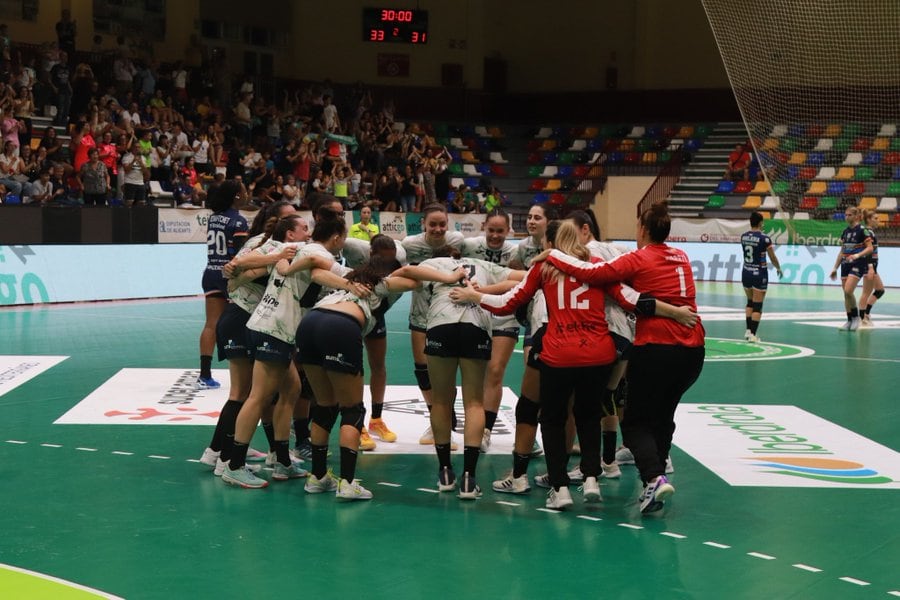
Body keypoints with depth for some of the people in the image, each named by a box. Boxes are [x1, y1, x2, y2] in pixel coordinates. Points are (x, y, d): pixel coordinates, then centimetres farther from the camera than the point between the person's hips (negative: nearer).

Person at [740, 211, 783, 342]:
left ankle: (748, 331, 21)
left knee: (750, 302, 21)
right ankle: (753, 335, 0)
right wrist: (778, 268, 13)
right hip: (759, 274, -5)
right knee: (757, 306, 1)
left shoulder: (743, 237, 1)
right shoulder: (764, 239, -15)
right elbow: (773, 257, -6)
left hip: (746, 273, 6)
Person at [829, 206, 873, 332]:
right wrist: (835, 267, 17)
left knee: (848, 291, -19)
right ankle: (849, 321, 12)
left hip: (858, 264, -7)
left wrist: (858, 255, -27)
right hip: (845, 264, 7)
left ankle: (856, 316, -2)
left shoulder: (862, 230, -7)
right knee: (846, 294, 4)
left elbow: (870, 248, -11)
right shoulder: (845, 231, 13)